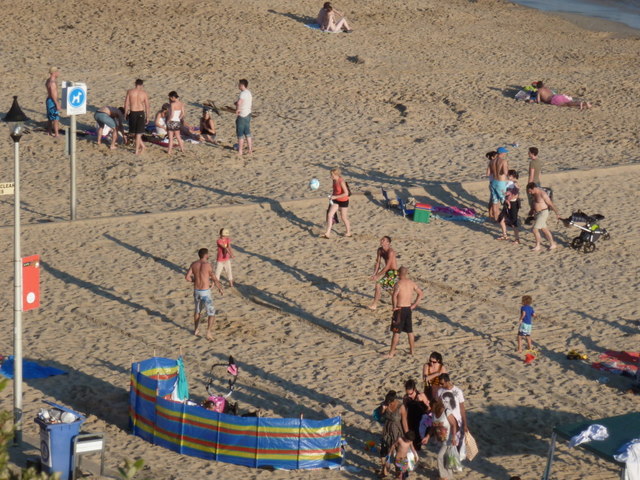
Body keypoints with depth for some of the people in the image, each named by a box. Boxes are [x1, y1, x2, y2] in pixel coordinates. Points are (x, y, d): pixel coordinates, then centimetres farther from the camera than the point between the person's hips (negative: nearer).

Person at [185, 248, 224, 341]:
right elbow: (215, 280, -10)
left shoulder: (194, 264, 0)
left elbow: (187, 277, -1)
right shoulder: (208, 265, -15)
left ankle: (196, 330, 40)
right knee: (211, 313, 4)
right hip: (205, 292, -5)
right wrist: (220, 289, 7)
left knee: (197, 310, 30)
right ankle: (208, 333, -11)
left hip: (196, 291, 5)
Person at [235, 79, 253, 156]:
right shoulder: (249, 93, 9)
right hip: (248, 114, 9)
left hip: (242, 116, -9)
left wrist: (237, 110, -21)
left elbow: (239, 103, -39)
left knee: (240, 134, -1)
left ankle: (240, 152, 3)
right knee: (247, 133, 16)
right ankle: (250, 150, 20)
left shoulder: (243, 94, -20)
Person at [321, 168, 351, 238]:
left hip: (343, 201, -7)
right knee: (329, 215, -4)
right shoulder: (334, 181, -2)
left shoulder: (341, 182, -26)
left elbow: (346, 193, -29)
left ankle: (348, 232, 31)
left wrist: (335, 197, -27)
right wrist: (332, 196, 0)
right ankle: (327, 233, -2)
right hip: (336, 201, 7)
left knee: (344, 217, 8)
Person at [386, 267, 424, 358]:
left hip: (400, 309, -6)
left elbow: (394, 295, -31)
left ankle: (391, 352, 2)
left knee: (396, 332, -1)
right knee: (409, 331, 17)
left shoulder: (399, 283, -14)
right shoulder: (411, 283, 5)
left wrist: (394, 306, -18)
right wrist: (414, 305, 13)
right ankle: (412, 350, 25)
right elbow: (421, 293, 12)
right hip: (409, 309, 6)